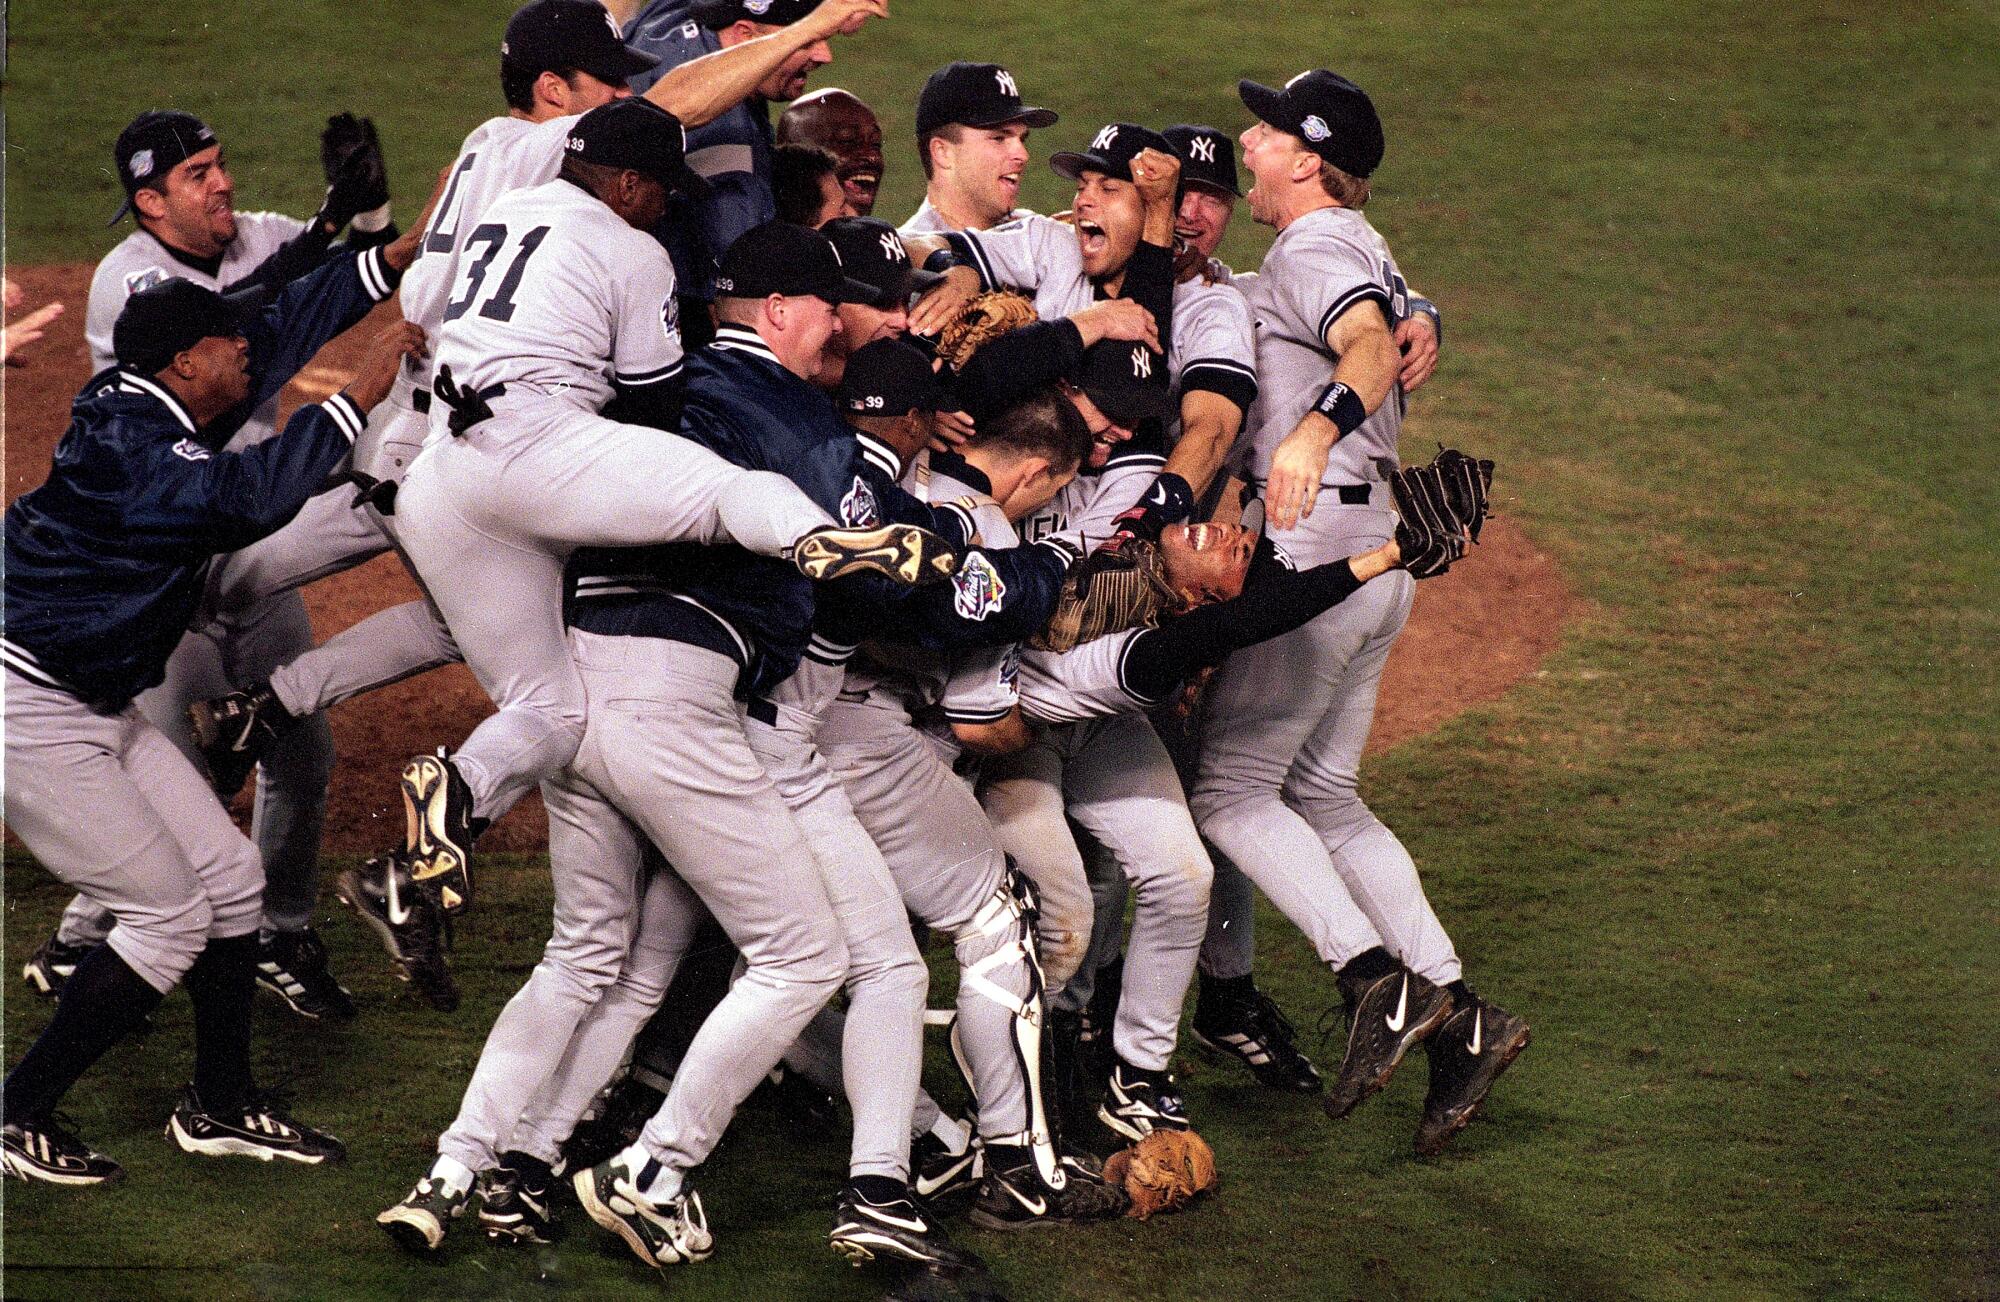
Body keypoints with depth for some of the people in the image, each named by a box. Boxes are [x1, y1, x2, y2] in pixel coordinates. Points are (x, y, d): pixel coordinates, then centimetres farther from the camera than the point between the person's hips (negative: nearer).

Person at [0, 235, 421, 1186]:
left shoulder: (152, 412, 4)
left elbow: (285, 328, 11)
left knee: (229, 877, 11)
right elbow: (251, 494, -38)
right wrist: (359, 399, -32)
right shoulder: (129, 445, -23)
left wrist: (402, 256, 11)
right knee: (171, 917, -6)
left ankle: (220, 1105, 24)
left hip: (99, 710, 10)